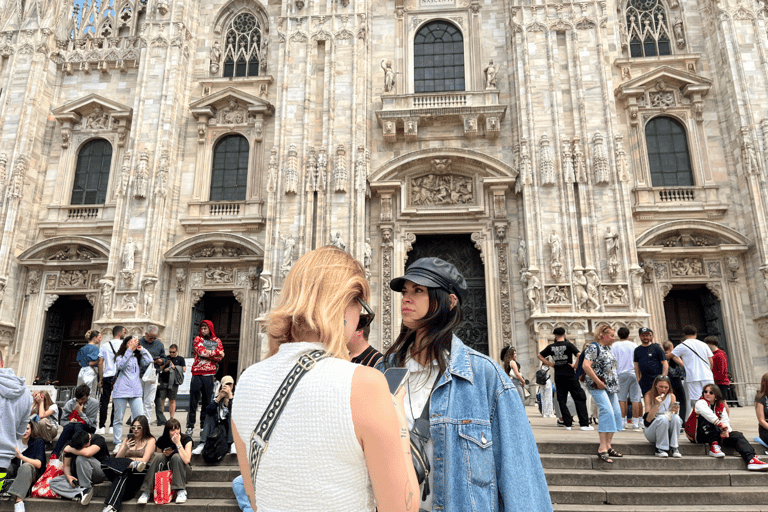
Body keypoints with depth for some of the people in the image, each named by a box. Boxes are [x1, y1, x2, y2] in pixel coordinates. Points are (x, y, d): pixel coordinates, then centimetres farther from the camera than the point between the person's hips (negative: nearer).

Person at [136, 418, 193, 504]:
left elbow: (186, 460, -29)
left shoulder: (186, 439, -14)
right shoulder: (161, 441, -5)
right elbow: (156, 459, 9)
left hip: (182, 472, -3)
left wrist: (178, 443, -29)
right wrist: (164, 454, -12)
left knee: (176, 456, -31)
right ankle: (146, 492, -25)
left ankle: (181, 491, -28)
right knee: (159, 456, -24)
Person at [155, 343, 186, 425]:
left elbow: (184, 370, 1)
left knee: (172, 400, 4)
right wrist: (165, 364, -3)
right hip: (163, 381, 1)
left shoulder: (180, 359, 9)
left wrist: (174, 368, -8)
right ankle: (161, 419, 1)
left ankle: (171, 418, 9)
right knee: (161, 400, -3)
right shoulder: (165, 358, 13)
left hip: (173, 382, -1)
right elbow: (159, 369, 13)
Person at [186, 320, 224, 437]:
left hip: (209, 374, 1)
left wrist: (206, 354, -8)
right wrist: (215, 353, -5)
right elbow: (201, 351, -10)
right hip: (197, 373, -1)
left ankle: (204, 426, 12)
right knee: (193, 400, -3)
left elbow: (220, 357, -1)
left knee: (207, 401, 4)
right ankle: (190, 426, 5)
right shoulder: (198, 339, 9)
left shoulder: (217, 341, 12)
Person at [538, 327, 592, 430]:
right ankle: (584, 424, -1)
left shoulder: (551, 347, 5)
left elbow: (540, 356, 12)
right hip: (569, 374, -3)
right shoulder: (568, 344, -5)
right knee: (580, 398, 3)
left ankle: (568, 424, 6)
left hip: (558, 376, 3)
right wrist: (575, 365, -5)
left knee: (562, 400, 8)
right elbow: (579, 355, -17)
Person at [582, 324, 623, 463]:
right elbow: (586, 366, -22)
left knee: (615, 413, 7)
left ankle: (608, 446, 15)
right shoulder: (594, 347, -11)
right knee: (607, 411, -20)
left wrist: (615, 383, 14)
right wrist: (598, 382, -20)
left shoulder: (607, 348, 17)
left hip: (611, 386, 9)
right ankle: (602, 448, -21)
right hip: (598, 386, -9)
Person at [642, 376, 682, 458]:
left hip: (668, 432, 3)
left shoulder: (671, 396, 0)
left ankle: (673, 448, -15)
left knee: (676, 417, -27)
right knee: (662, 418, -34)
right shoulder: (649, 396, -11)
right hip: (651, 433, -3)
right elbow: (648, 420, -19)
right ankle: (660, 449, -21)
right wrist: (656, 405, -31)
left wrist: (675, 411, -28)